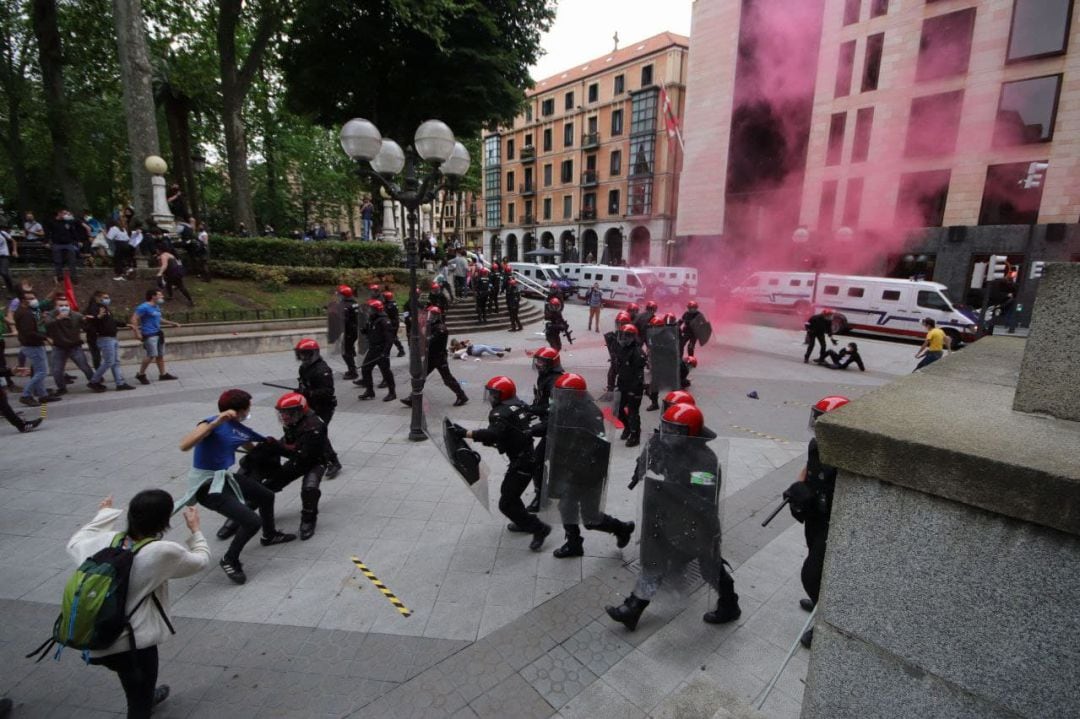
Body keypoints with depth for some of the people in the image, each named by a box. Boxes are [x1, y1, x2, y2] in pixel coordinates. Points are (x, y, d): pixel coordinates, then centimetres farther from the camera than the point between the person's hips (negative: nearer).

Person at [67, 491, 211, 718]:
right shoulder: (162, 552, -23)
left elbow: (75, 544, 14)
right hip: (132, 643, -7)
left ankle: (146, 696, 63)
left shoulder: (108, 540, -9)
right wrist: (195, 528, 10)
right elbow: (201, 560, -3)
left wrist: (103, 514, 24)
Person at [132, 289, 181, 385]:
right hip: (149, 335, -9)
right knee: (151, 355, -12)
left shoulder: (156, 307, 15)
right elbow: (134, 319, -16)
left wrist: (172, 323, 26)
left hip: (158, 333, 9)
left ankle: (163, 374, 18)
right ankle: (140, 374, 2)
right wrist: (137, 332, -21)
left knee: (160, 355, 11)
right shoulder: (144, 307, -12)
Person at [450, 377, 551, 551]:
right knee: (507, 491, 25)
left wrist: (466, 433, -38)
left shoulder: (501, 413, -20)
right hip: (527, 457, 10)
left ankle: (539, 529, 2)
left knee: (506, 504, -4)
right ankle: (524, 522, 41)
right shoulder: (519, 406, 7)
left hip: (521, 463, -10)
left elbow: (493, 434, -37)